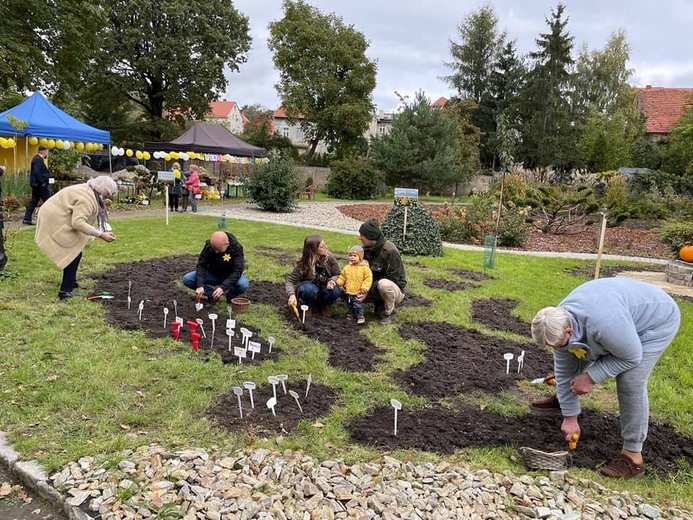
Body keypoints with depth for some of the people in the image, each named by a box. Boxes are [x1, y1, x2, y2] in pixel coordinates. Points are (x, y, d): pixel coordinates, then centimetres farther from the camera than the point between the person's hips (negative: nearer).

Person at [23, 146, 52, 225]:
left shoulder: (37, 158, 15)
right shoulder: (38, 160, -17)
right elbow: (37, 173, -25)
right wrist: (42, 183, -20)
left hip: (36, 184, 10)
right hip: (40, 185, -10)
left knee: (34, 201, 12)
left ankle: (27, 219, 12)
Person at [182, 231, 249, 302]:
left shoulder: (237, 247, -25)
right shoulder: (208, 245, -18)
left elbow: (237, 270, -29)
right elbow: (201, 265, -18)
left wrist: (223, 287, -40)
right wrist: (200, 285, -32)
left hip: (230, 276, -2)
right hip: (212, 273, 3)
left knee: (243, 284, -36)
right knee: (187, 279, -18)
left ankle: (231, 295, -1)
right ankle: (212, 293, 1)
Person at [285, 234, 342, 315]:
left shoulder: (329, 258, -15)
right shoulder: (302, 263, -21)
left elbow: (337, 275, -4)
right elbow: (290, 280, -17)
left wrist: (332, 281, -28)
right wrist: (291, 295, -37)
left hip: (324, 288, 2)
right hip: (309, 287, -2)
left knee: (336, 291, -31)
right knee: (309, 290, -38)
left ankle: (322, 304, 2)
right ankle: (309, 305, -3)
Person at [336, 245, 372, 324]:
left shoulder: (365, 268, -9)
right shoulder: (347, 267, 5)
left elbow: (368, 279, -11)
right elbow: (342, 277, 14)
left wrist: (364, 289, -17)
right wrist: (338, 283, 1)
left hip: (358, 293, -5)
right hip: (349, 292, 5)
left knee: (358, 306, -1)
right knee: (349, 305, 18)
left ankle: (360, 316, 15)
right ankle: (350, 315, 34)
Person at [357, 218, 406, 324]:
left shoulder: (390, 251, -25)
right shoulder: (365, 249, -3)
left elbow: (392, 279, -25)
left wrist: (369, 290, -30)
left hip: (395, 290, -7)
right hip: (373, 287, 7)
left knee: (383, 284, -41)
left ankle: (389, 313, -13)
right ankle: (379, 304, 6)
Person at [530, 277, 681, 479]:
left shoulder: (604, 325, -44)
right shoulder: (558, 322, -19)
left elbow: (631, 357, -27)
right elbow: (564, 372, -10)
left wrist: (591, 377, -25)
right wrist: (569, 417, -5)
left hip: (657, 320, -7)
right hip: (627, 310, 7)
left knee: (630, 383, -17)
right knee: (578, 355, 9)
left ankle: (633, 455, -5)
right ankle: (563, 400, 36)